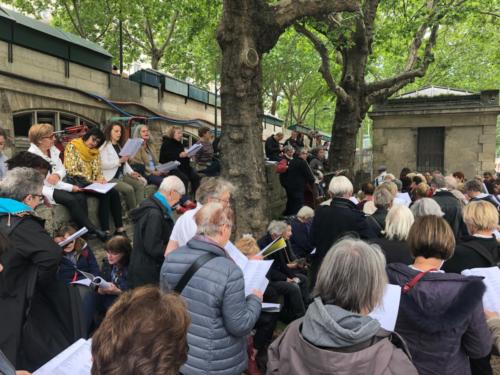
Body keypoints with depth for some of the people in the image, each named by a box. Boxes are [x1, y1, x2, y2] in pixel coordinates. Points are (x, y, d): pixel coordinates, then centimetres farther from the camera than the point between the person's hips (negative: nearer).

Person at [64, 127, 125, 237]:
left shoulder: (95, 151, 15)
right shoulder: (72, 147, -5)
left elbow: (98, 170, 13)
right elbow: (72, 171, -13)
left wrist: (100, 179, -11)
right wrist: (91, 181, -19)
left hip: (93, 182, 6)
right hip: (78, 183, -6)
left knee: (114, 192, -21)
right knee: (104, 194, -29)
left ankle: (119, 228, -22)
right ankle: (105, 231, -28)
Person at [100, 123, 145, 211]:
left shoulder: (120, 145, 20)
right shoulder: (105, 146, -6)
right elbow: (104, 165, -16)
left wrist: (131, 172, 1)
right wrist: (120, 161, -23)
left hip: (122, 175, 8)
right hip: (111, 178, -7)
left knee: (140, 184, -15)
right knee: (129, 189, -27)